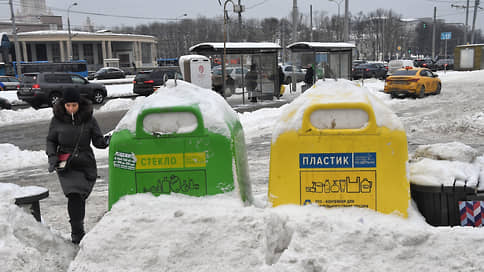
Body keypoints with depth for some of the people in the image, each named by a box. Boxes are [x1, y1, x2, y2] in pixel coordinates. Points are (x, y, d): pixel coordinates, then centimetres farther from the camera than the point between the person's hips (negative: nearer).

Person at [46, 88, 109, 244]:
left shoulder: (89, 119, 0)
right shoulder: (57, 119, 2)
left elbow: (97, 140, 2)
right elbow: (51, 140, 12)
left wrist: (106, 141, -20)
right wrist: (52, 156, -3)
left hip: (86, 164, 1)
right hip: (65, 165, -1)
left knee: (80, 197, 6)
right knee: (74, 195, -16)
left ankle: (77, 228, 28)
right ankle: (77, 232, -7)